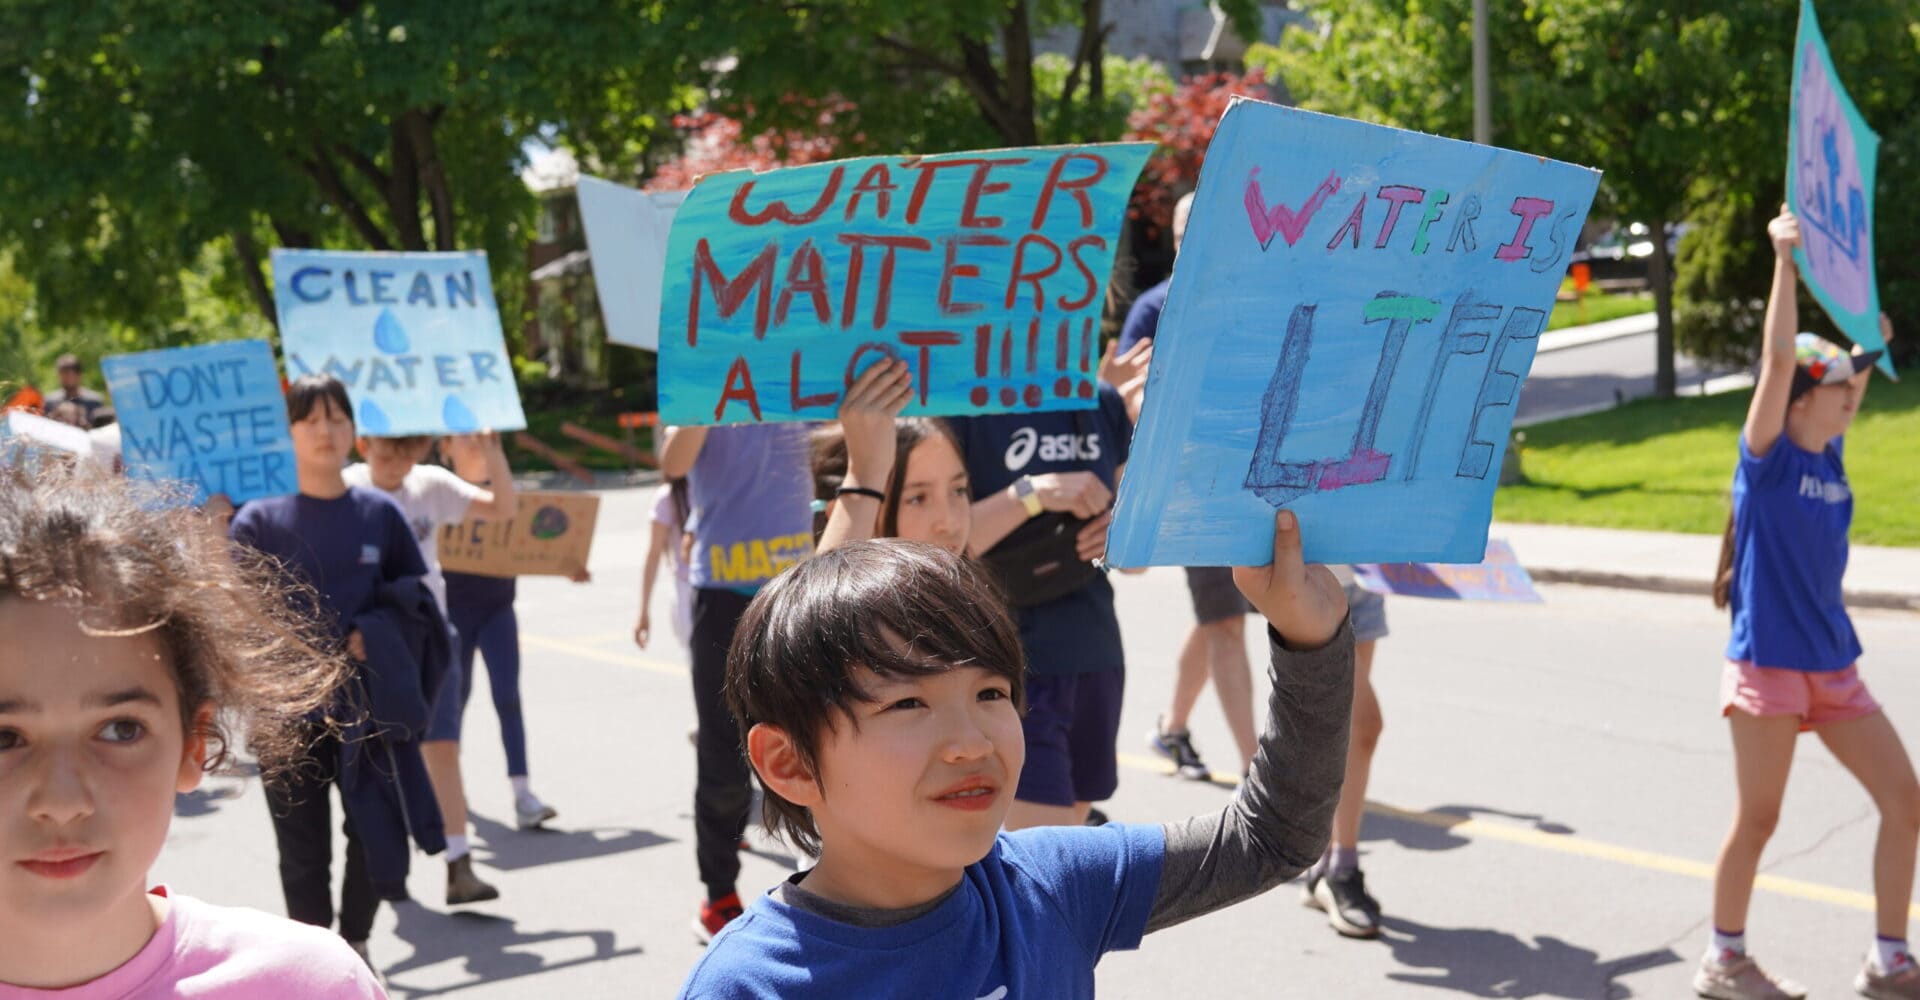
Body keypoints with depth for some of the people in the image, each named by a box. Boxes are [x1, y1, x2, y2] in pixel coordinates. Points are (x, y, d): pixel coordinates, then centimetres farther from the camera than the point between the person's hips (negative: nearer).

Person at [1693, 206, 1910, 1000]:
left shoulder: (1830, 455, 8)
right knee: (1757, 818, 1)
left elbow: (1852, 366, 21)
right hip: (1768, 663, -7)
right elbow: (1778, 358, -21)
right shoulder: (1768, 456, -10)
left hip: (1833, 665, 7)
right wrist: (1785, 261, -23)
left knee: (1904, 800, 4)